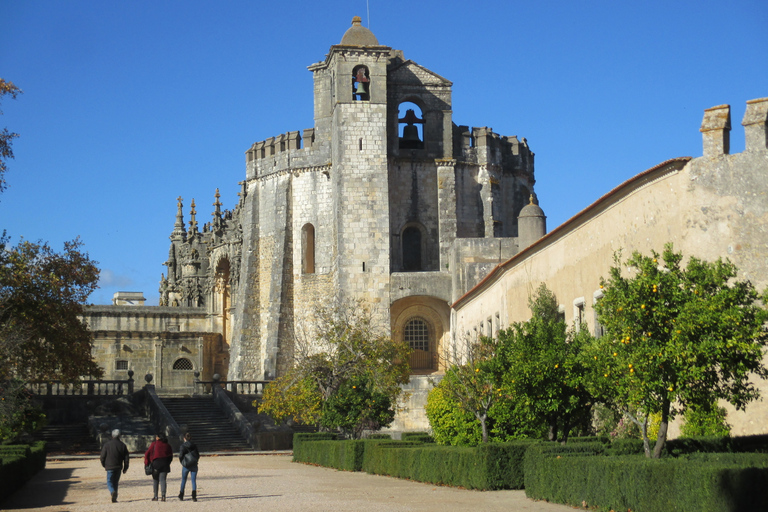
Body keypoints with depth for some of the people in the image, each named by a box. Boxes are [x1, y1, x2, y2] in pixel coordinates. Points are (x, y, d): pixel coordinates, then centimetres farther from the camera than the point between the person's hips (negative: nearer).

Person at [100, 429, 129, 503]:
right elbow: (126, 457, 4)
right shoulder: (122, 445, 2)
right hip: (118, 467, 3)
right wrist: (125, 468, 12)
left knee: (109, 482, 2)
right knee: (115, 482, 14)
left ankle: (113, 492, -27)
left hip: (110, 467, -3)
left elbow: (103, 456, -2)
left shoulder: (107, 444, -5)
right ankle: (114, 498, 14)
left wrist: (103, 464, 17)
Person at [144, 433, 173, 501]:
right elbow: (170, 457, 8)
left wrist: (147, 463, 6)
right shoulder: (168, 446, 7)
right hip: (165, 464, 2)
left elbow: (147, 453, -1)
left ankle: (155, 496, 6)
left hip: (156, 463, -2)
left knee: (155, 480, 8)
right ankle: (163, 495, -10)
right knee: (162, 480, 3)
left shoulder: (154, 444, 0)